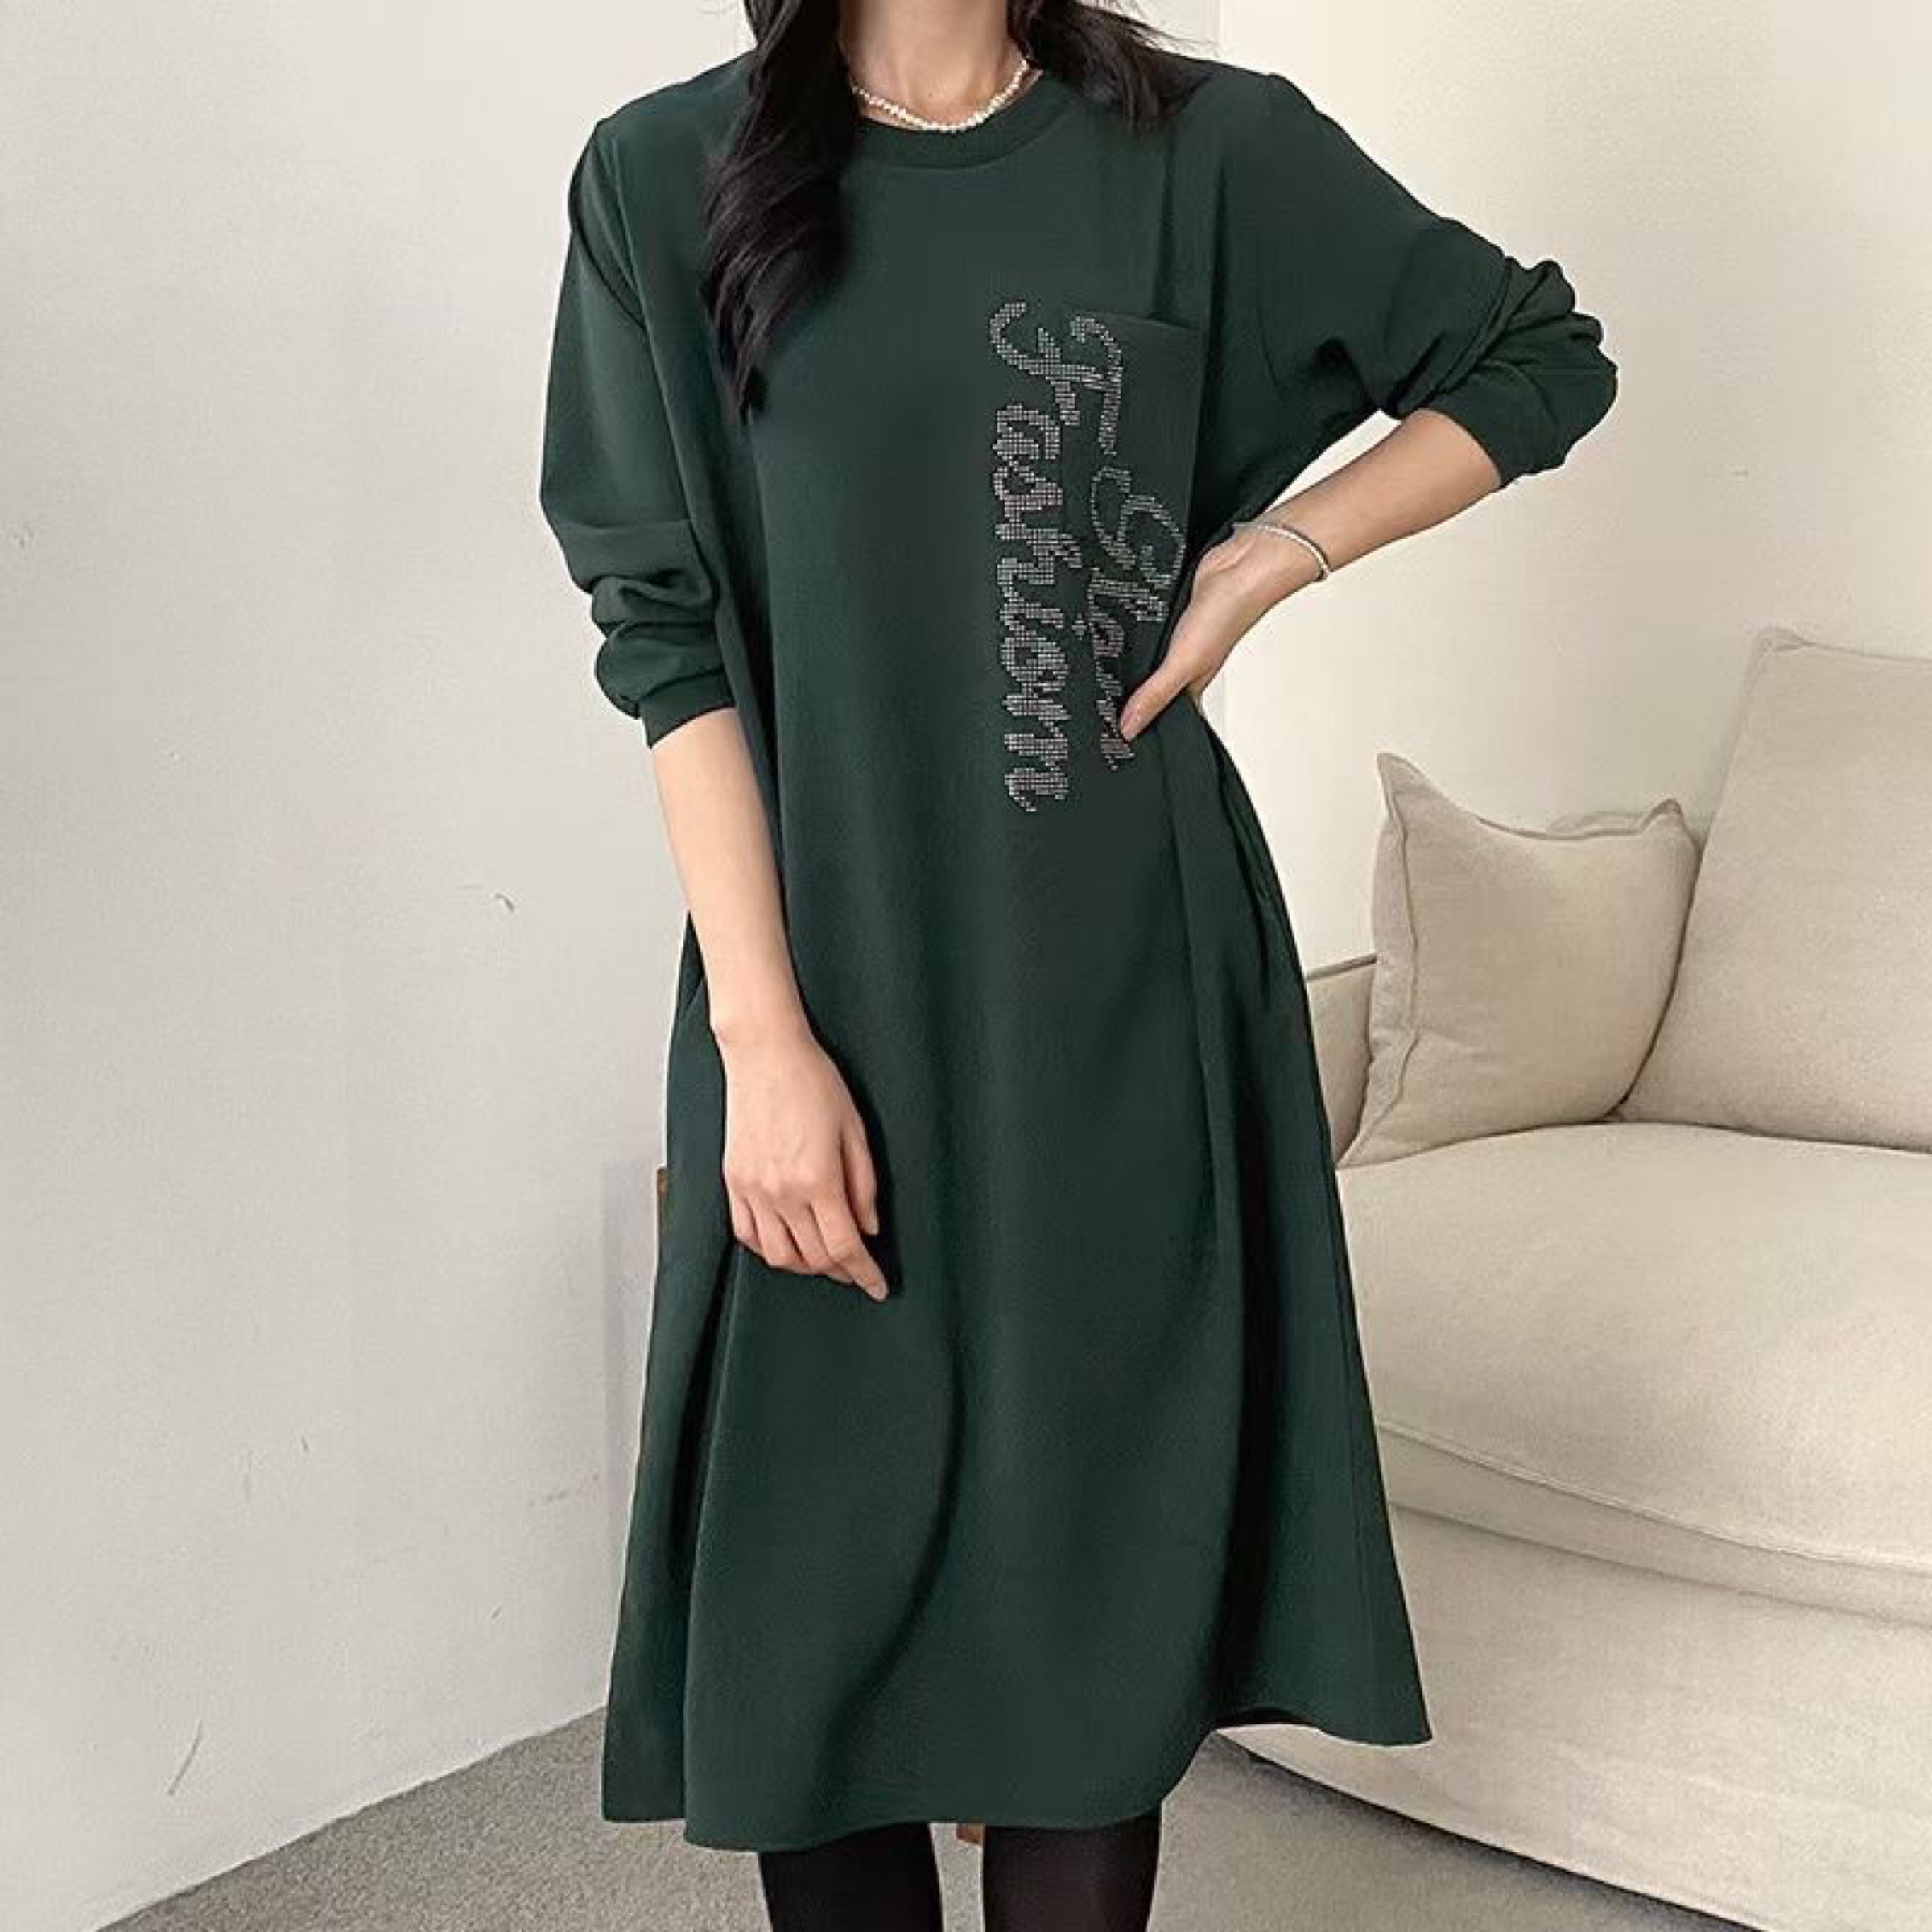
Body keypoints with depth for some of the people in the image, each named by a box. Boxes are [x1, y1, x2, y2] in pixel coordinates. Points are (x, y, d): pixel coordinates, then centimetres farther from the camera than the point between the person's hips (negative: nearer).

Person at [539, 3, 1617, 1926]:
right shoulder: (664, 178, 1)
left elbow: (1543, 358, 12)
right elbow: (667, 635, -4)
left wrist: (1258, 562, -1)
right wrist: (764, 1036, -12)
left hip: (1124, 981, 0)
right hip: (830, 981, 0)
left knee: (1098, 1557, 6)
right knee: (817, 1566, 6)